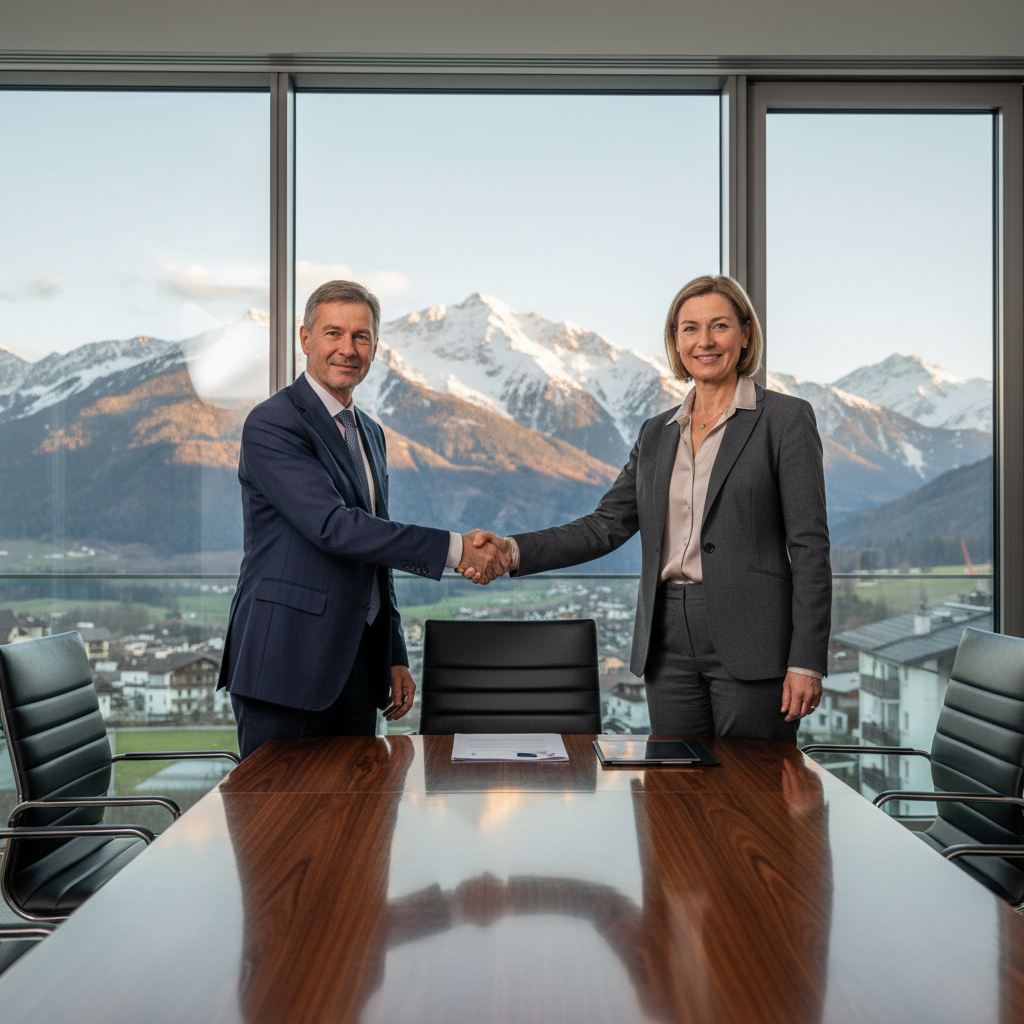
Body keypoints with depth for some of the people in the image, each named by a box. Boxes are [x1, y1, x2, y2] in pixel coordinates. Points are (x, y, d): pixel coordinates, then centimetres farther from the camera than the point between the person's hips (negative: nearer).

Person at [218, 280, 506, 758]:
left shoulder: (370, 433, 17)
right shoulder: (271, 425, -10)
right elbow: (333, 527, -22)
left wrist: (395, 658, 18)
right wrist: (452, 548, -23)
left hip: (357, 663, 8)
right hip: (287, 665, -7)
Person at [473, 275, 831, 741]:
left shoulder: (786, 419, -1)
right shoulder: (657, 432, 15)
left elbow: (809, 546, -5)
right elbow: (606, 525, 10)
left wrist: (806, 662, -11)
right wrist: (515, 551, -5)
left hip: (751, 642, -4)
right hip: (669, 642, 5)